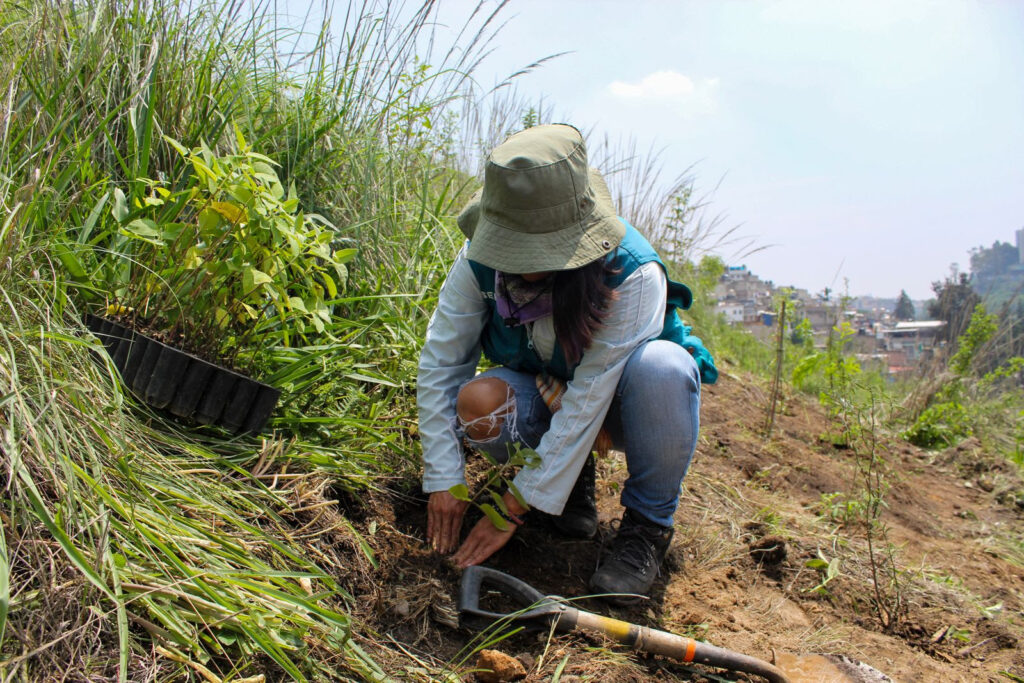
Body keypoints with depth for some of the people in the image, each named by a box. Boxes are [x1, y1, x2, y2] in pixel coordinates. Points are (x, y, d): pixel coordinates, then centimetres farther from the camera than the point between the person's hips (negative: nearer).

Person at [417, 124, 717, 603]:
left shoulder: (632, 273, -33)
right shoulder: (479, 261, -21)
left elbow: (590, 396, -33)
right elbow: (439, 365, -17)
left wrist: (517, 504, -30)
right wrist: (444, 479, -22)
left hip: (617, 403, -3)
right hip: (546, 395, 3)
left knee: (660, 364, -38)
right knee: (477, 402, -30)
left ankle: (648, 522, -13)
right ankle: (575, 474, 3)